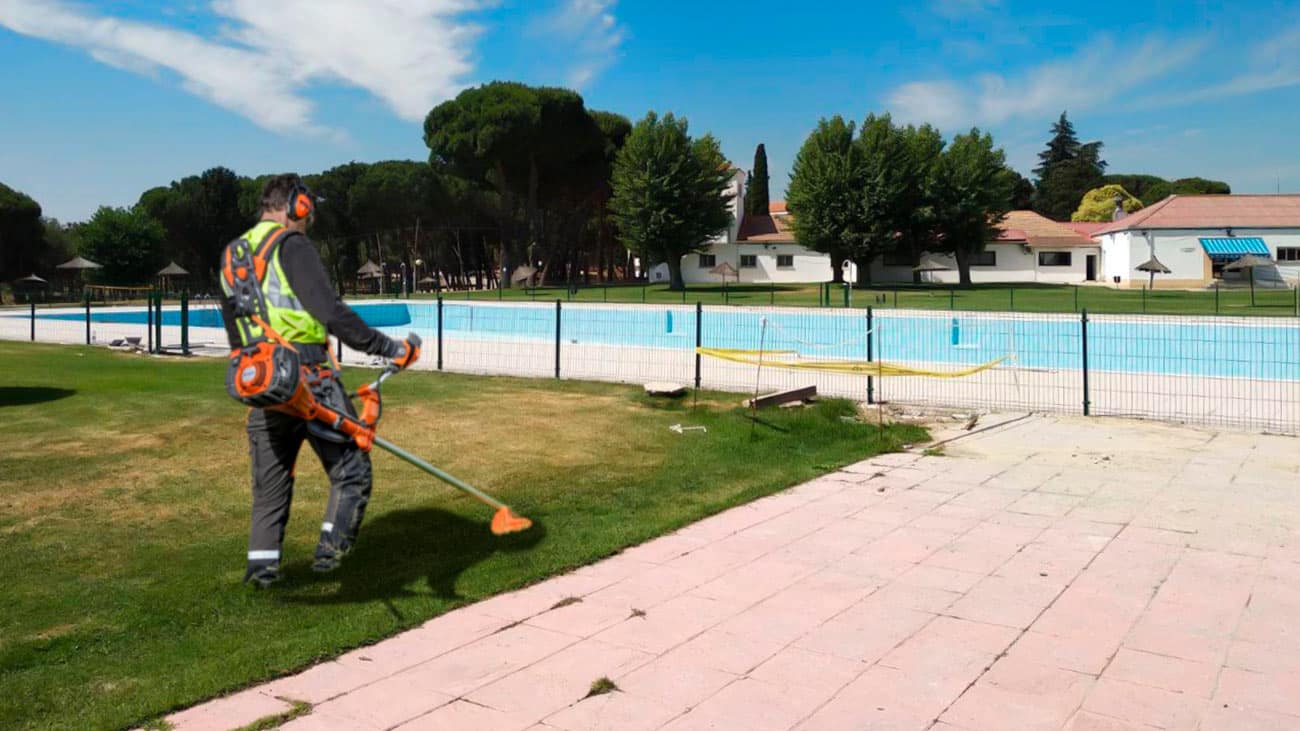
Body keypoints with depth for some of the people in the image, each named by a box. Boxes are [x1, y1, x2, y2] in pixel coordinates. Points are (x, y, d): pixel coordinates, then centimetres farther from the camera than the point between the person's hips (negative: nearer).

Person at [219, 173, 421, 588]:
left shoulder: (231, 256, 18)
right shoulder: (291, 245, -7)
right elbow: (330, 312, -18)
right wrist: (388, 348, -14)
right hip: (309, 380, -7)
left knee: (271, 478, 17)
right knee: (351, 468, 4)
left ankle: (262, 562, 17)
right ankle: (331, 549, -1)